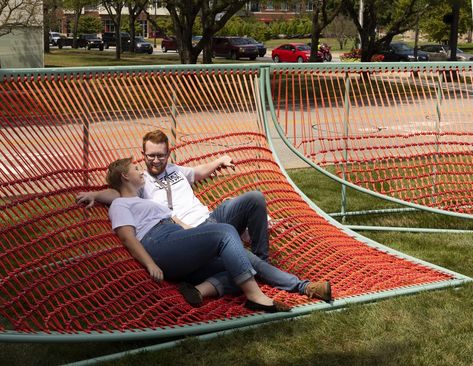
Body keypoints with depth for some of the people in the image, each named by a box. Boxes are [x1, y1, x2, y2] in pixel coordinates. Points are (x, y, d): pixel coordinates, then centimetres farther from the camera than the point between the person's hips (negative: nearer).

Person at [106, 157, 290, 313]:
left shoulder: (143, 201, 41)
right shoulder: (119, 205, 12)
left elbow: (175, 220, 33)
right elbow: (128, 237, -6)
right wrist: (151, 265, -20)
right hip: (160, 245, -9)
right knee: (225, 232, -24)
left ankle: (202, 289, -35)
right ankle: (254, 295, -34)